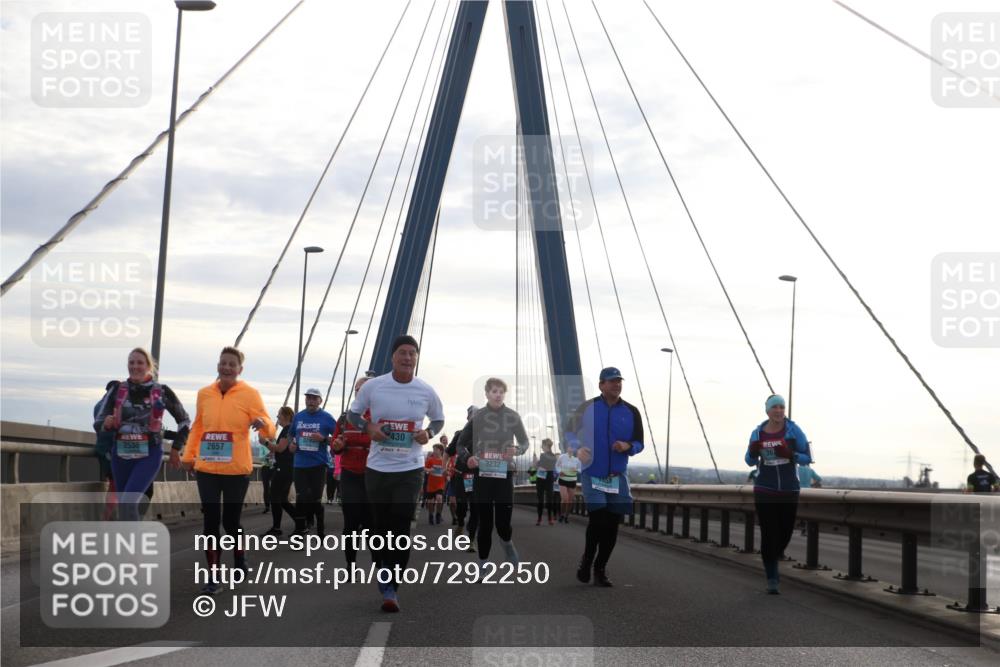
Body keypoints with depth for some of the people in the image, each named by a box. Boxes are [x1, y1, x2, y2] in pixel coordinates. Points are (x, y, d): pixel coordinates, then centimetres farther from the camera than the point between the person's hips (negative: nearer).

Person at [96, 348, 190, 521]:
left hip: (149, 454, -4)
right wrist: (106, 423, -22)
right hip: (121, 454, 4)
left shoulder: (162, 392, -4)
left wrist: (176, 448, 8)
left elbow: (184, 420, 9)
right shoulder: (116, 390, 1)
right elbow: (98, 422, 1)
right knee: (123, 506, 9)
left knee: (128, 502, -20)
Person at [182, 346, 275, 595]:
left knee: (230, 521, 5)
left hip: (237, 470, -3)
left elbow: (269, 430, -9)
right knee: (210, 522, 0)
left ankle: (240, 560, 34)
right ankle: (213, 577, 7)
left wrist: (262, 423, -31)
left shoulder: (249, 394, -5)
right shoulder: (204, 393, 5)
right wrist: (188, 455, 15)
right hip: (207, 469, 3)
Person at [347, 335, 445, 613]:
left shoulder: (426, 392, -3)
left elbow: (438, 419, 13)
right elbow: (352, 413, 8)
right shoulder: (372, 386, -5)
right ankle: (385, 573, 31)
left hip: (410, 468, -1)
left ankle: (391, 587, -4)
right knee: (382, 525, 10)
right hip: (377, 467, 1)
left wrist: (429, 433, -9)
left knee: (401, 527, -8)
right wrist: (368, 426, -13)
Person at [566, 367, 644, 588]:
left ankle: (600, 569, 16)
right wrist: (577, 448, -10)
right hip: (592, 474, -2)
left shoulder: (631, 412, 4)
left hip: (618, 477, 3)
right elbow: (569, 432, 10)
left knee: (612, 524, 2)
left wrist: (628, 446, -14)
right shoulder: (587, 408, 0)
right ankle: (586, 561, 10)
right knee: (597, 518, -14)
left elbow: (639, 443, 9)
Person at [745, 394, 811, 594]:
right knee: (768, 534, -6)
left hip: (788, 490, 0)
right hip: (764, 490, 0)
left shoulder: (793, 430, -5)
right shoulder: (758, 433, 1)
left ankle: (773, 559, 39)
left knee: (785, 532, 7)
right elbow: (750, 461, 12)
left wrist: (789, 454, -23)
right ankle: (772, 580, 1)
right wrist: (753, 452, -12)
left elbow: (807, 459, -3)